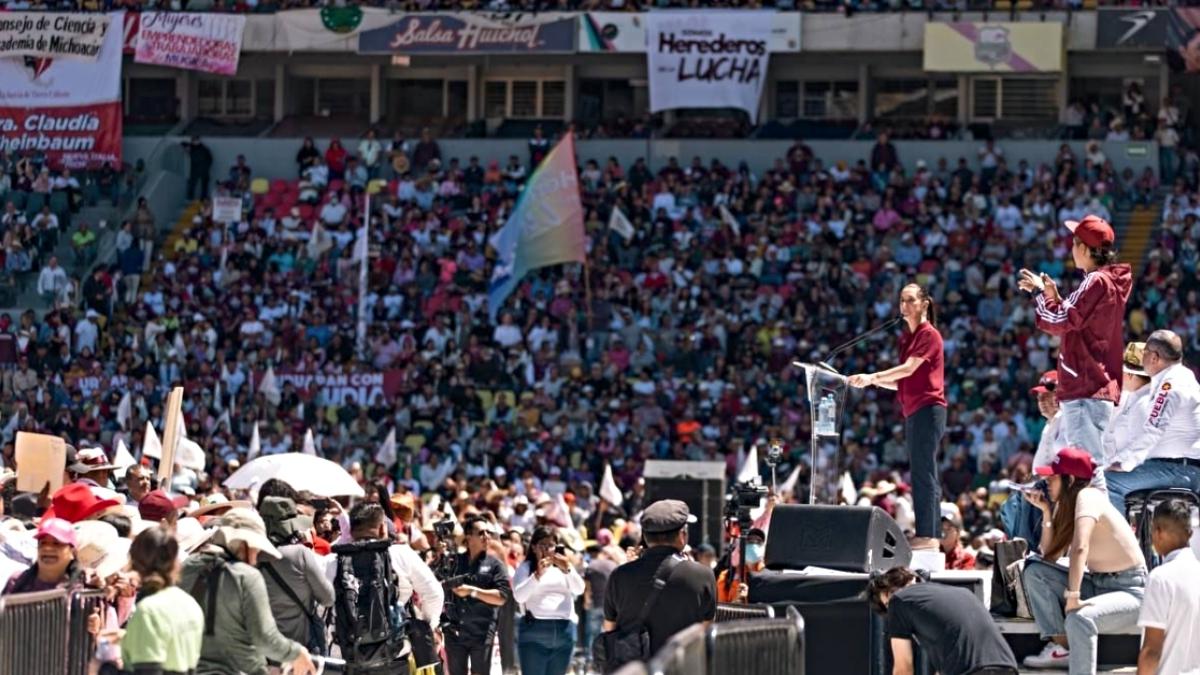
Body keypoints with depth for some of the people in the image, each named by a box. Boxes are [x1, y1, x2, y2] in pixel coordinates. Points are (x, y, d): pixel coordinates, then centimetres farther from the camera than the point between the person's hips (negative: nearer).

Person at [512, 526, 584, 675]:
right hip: (534, 630, -3)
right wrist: (537, 575, -21)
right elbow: (519, 596, -9)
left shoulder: (564, 566, 16)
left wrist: (567, 570, -16)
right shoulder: (526, 568, 6)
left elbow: (579, 589, 1)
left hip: (564, 631, 3)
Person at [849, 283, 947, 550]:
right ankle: (930, 536, 7)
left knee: (923, 473, -12)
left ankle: (928, 535, -14)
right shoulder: (906, 337, 19)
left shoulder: (929, 335, -7)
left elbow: (909, 369, -17)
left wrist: (873, 377, -23)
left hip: (928, 409, -9)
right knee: (923, 475, 7)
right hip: (913, 411, 9)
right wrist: (875, 381, 5)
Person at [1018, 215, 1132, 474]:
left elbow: (1060, 321, -14)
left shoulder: (1096, 281, -12)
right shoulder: (1112, 282, 18)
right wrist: (1054, 296, 19)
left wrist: (1040, 293, 1)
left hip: (1086, 389, -10)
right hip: (1104, 386, 10)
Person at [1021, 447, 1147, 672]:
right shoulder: (1067, 505, 7)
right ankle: (1061, 646, -10)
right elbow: (1050, 556, 7)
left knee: (1079, 618, -36)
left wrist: (1072, 597, -39)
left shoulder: (1088, 497, -19)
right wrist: (1046, 511, 0)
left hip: (1129, 590, -9)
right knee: (1034, 571, -5)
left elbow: (1080, 548, -35)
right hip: (1096, 584, 9)